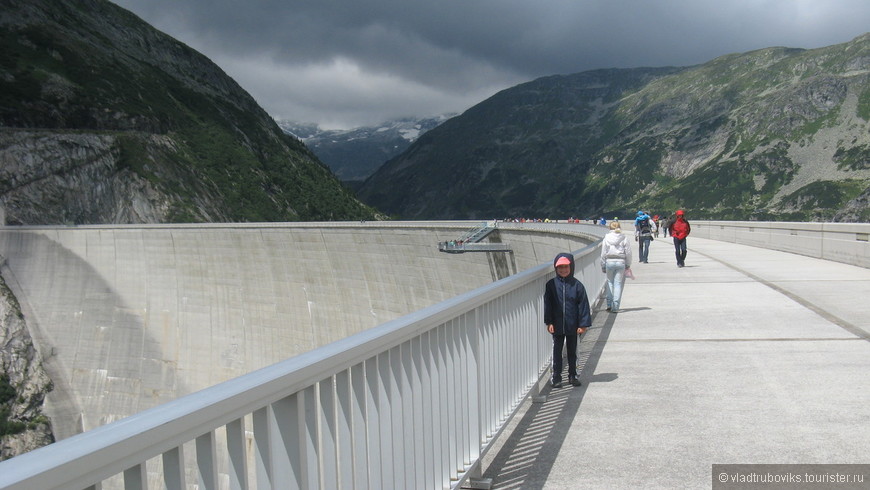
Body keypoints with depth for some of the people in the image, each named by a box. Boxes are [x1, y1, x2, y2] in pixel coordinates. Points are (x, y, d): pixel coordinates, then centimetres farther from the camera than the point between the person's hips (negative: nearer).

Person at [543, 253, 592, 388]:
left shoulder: (577, 285, -3)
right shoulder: (551, 285, -3)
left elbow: (583, 305, -2)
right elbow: (547, 304, -1)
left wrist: (583, 324, -6)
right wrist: (549, 322, -7)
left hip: (573, 326, 0)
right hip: (557, 326, 0)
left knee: (572, 351, 12)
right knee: (557, 351, 8)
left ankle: (573, 375, 24)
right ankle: (556, 377, 17)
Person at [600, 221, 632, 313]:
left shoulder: (606, 238, 0)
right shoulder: (624, 239, 0)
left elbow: (603, 254, 2)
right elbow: (628, 253, 0)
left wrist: (603, 266, 9)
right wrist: (628, 265, 11)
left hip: (609, 261, 0)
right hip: (621, 262, 0)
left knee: (610, 282, 14)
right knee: (618, 283, 4)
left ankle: (609, 304, 9)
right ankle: (615, 307, 2)